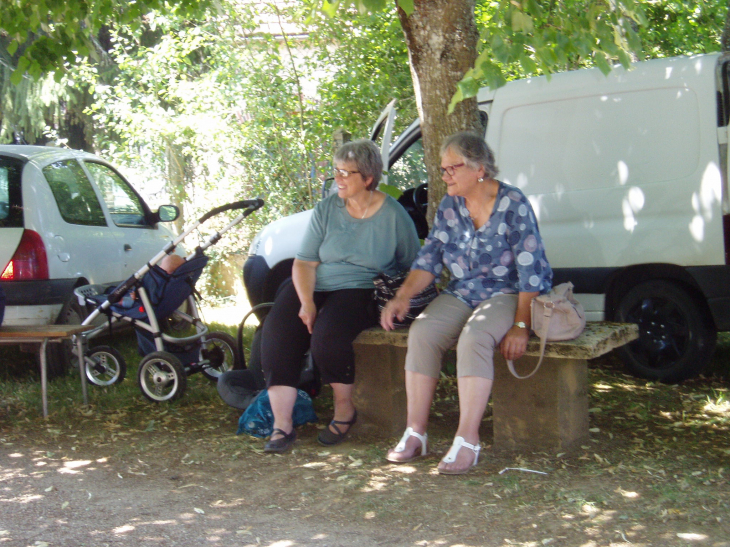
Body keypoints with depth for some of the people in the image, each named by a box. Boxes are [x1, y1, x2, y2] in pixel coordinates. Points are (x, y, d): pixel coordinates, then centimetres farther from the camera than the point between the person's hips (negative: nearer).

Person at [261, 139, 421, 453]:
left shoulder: (393, 215, -2)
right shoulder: (327, 209, 6)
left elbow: (413, 268, 4)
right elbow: (304, 262, 2)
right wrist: (306, 303, -14)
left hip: (361, 289, -4)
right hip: (315, 287, 4)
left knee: (327, 335, -32)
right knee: (276, 332, -22)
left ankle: (344, 411, -6)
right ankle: (281, 425, -17)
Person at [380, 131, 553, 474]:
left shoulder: (513, 205, -11)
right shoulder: (449, 207, 7)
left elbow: (531, 270, -14)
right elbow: (429, 259, 5)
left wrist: (521, 325, -21)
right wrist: (402, 296, -11)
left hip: (507, 294, -5)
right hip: (461, 294, 5)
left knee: (474, 337, -35)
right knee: (421, 332, -23)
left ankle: (468, 441, -32)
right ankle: (415, 433, -19)